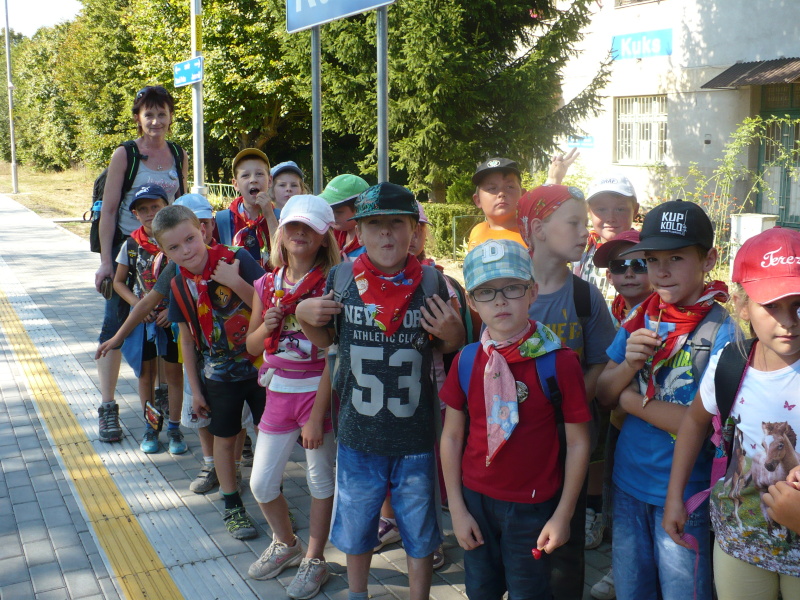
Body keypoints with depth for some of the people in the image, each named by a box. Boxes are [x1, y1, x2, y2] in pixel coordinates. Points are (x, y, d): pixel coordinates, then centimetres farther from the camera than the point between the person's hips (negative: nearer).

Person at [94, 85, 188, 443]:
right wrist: (105, 261, -13)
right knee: (115, 326, -3)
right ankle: (108, 407, 3)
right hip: (127, 249, -4)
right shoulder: (124, 155, -6)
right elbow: (108, 209, -8)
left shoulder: (179, 156, 7)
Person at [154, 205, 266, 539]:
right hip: (220, 374, 2)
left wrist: (236, 282, -32)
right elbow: (187, 340, 2)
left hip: (259, 364, -2)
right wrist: (195, 390, 5)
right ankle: (232, 506, 30)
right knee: (225, 438, 12)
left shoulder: (237, 259, -16)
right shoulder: (180, 286, -7)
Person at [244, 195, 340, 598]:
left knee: (320, 477, 8)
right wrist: (266, 326, -11)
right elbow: (251, 345, 11)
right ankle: (285, 544, 37)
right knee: (261, 482, 10)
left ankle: (314, 560, 27)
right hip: (279, 392, 5)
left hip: (319, 390, -5)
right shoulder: (267, 284, 6)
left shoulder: (331, 284, -9)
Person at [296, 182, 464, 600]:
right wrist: (304, 315, -9)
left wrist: (453, 334, -16)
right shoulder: (341, 278, -6)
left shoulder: (431, 281, -8)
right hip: (358, 431, 2)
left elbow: (446, 349, 5)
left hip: (416, 435, -1)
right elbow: (323, 340, 10)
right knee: (355, 525, 21)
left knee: (419, 533, 15)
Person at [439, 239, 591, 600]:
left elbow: (578, 442, -9)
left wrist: (563, 516, -7)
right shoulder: (467, 361, -4)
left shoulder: (560, 362, -15)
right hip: (475, 500, 3)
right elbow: (452, 436, 2)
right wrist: (457, 509, 1)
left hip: (532, 507, -3)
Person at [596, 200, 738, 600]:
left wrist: (633, 401, -14)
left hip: (684, 495, -5)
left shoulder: (724, 329, -17)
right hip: (628, 484, 5)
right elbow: (603, 395, 2)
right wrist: (629, 364, -18)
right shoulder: (641, 318, -1)